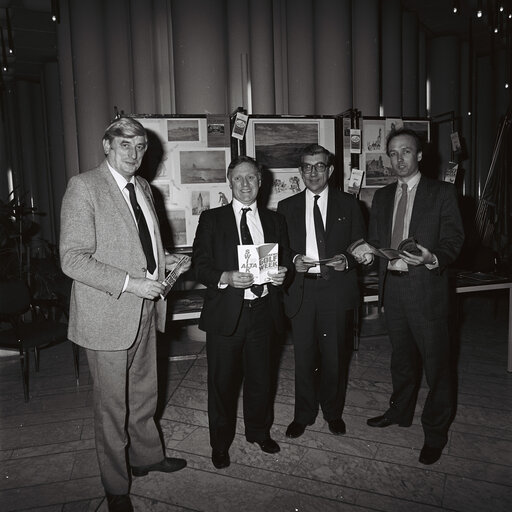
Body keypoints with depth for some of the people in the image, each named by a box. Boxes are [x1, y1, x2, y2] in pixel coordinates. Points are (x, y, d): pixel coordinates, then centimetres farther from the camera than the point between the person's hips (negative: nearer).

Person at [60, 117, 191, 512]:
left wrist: (163, 260, 2)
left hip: (146, 310, 7)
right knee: (112, 405, 10)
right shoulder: (83, 187, -14)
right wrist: (130, 283, -24)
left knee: (144, 394, 23)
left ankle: (146, 456, 46)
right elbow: (73, 258, -20)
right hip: (109, 315, -7)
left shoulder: (143, 187, 10)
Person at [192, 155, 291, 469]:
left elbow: (286, 261, 13)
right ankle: (221, 442, 30)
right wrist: (226, 278, -22)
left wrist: (282, 274, -9)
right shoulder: (212, 219, 1)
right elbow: (200, 265, -5)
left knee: (261, 377, 16)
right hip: (225, 312, -2)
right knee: (222, 381, 9)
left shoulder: (275, 220, 10)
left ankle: (259, 431, 40)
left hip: (263, 310, 3)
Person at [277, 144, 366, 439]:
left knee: (336, 356, 9)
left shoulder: (348, 204, 7)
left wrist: (346, 260, -13)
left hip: (337, 290, 0)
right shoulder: (287, 207, 9)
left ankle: (333, 412, 32)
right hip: (301, 290, 1)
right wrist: (293, 261, -11)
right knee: (304, 356, 7)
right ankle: (304, 415, 27)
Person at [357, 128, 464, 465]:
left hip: (427, 288, -4)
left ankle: (436, 433, 21)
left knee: (436, 362, 3)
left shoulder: (442, 193, -2)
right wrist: (369, 254, -10)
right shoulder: (382, 197, 12)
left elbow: (454, 239, -7)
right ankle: (401, 412, 40)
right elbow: (376, 240, 12)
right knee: (402, 357, 21)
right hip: (393, 287, 5)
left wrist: (432, 258, -26)